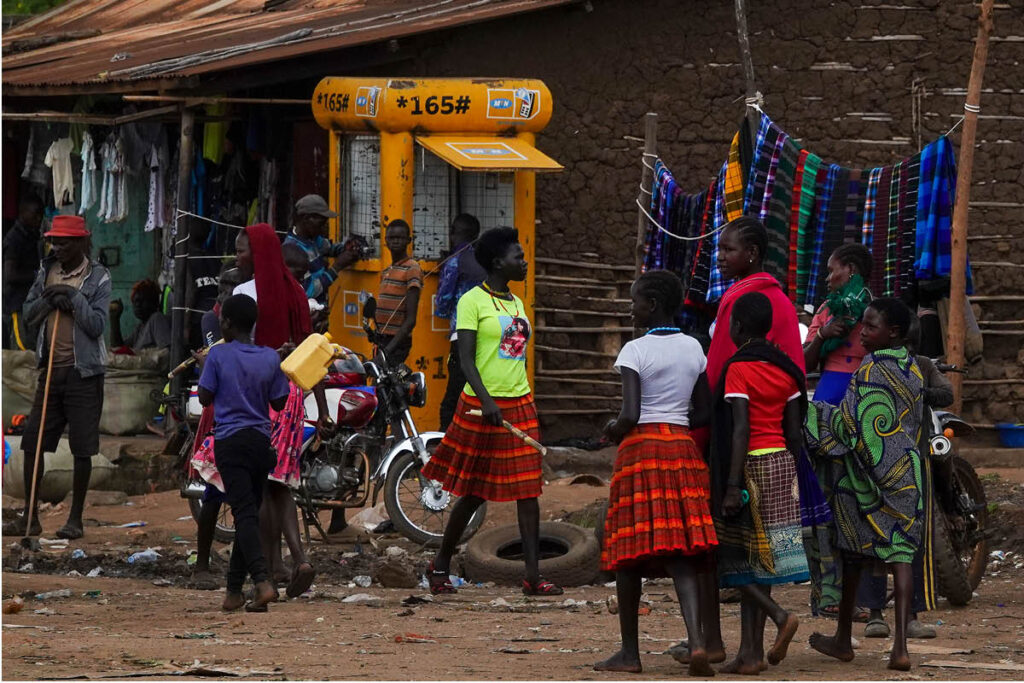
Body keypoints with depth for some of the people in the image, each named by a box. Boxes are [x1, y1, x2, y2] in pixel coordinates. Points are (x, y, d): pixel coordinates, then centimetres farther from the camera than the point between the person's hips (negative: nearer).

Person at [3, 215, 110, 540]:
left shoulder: (98, 277, -5)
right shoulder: (47, 272, 10)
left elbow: (97, 325, -11)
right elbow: (28, 313, 10)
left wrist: (74, 297, -18)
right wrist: (48, 298, -8)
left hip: (83, 372, -5)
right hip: (51, 368, 5)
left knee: (82, 449, -2)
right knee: (32, 443, 3)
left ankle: (75, 519, 7)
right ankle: (30, 518, 10)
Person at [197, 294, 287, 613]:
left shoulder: (218, 355, -7)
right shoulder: (270, 358, 3)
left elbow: (205, 398, -2)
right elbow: (279, 402, 7)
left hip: (230, 441, -4)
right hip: (261, 440, 4)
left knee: (244, 513, -11)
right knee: (249, 513, 12)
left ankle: (262, 581, -28)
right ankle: (234, 589, 16)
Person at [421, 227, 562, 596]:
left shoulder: (516, 302, 15)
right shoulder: (473, 300, -7)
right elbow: (466, 360, -14)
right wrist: (486, 400, -27)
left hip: (520, 406, 6)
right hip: (482, 407, -6)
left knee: (528, 491, -3)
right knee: (473, 492, 2)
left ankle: (533, 576, -5)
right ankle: (441, 564, 19)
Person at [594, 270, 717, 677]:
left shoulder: (635, 351, -9)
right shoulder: (693, 349, 9)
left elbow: (630, 415, -16)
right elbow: (704, 413, 11)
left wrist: (613, 430, 4)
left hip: (640, 448, -5)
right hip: (683, 448, 5)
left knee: (628, 552, 4)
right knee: (681, 551, 0)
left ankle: (630, 652, 8)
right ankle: (696, 641, -20)